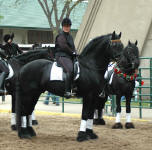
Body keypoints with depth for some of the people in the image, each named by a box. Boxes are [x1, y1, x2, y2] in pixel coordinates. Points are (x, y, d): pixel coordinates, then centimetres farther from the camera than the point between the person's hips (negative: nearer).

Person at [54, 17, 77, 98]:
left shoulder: (70, 36, 25)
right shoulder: (61, 36, -2)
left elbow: (73, 48, 27)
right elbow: (63, 46, -14)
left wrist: (75, 53, 6)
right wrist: (73, 53, -8)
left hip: (70, 57, 9)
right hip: (61, 56, -9)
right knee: (70, 70, -32)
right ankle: (67, 91, -38)